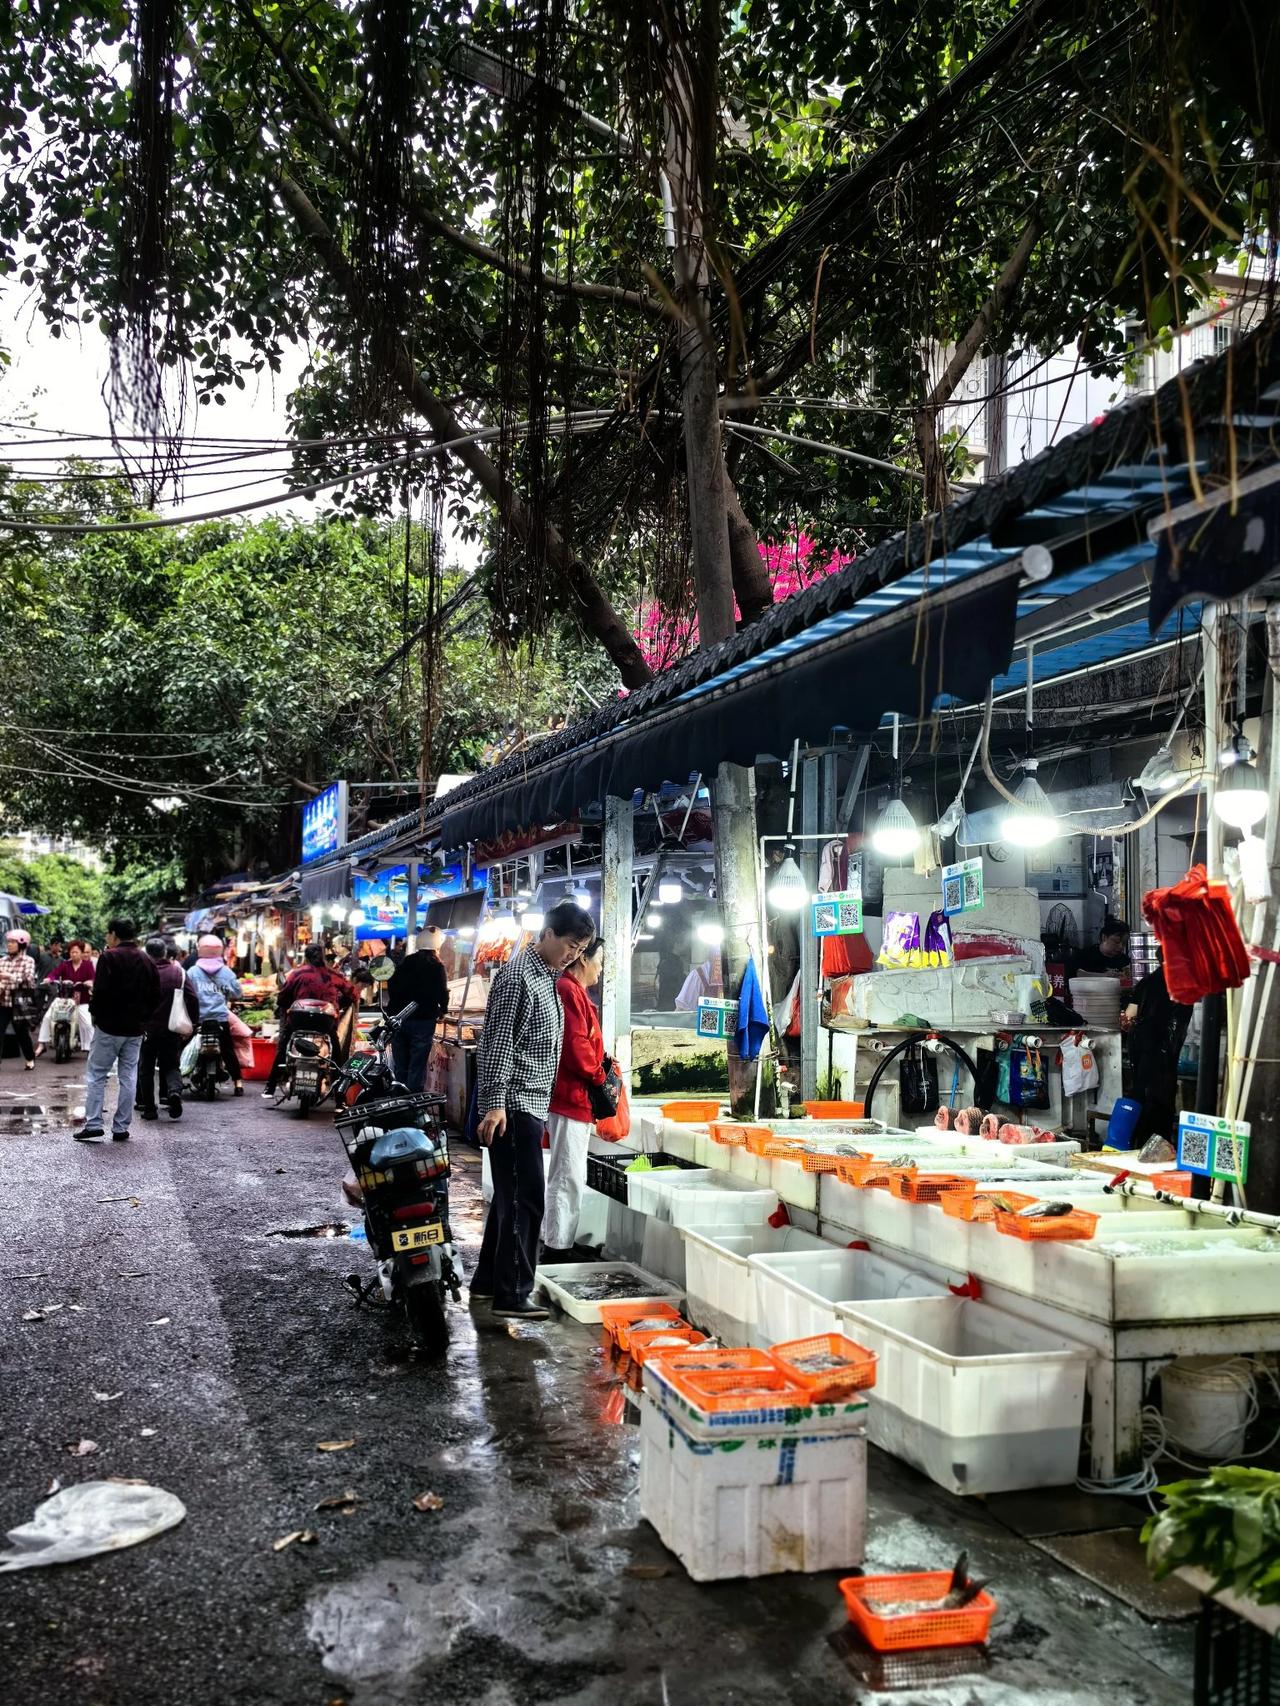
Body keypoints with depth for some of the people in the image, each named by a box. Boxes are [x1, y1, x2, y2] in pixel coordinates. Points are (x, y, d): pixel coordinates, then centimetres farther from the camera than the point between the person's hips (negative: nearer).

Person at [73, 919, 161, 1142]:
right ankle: (121, 1128, 8)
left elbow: (101, 991, -17)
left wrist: (95, 1013, -1)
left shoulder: (109, 957, -10)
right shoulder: (148, 962, 9)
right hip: (136, 1028, 5)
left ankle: (93, 1124, -2)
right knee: (128, 1077, 7)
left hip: (109, 1025, -5)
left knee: (96, 1075, 3)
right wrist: (142, 1017, 14)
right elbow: (155, 996, 10)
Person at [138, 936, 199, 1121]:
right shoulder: (178, 972, -1)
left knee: (146, 1068, 11)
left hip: (148, 1029, -2)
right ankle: (174, 1091, -17)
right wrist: (193, 1022, 7)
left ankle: (148, 1107, 11)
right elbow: (192, 999, -2)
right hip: (172, 1029, 2)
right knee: (171, 1065, 12)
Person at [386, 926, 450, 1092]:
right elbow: (442, 992, -11)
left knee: (400, 1067, 12)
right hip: (422, 1021, -5)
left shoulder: (405, 962, 8)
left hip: (398, 1018, 5)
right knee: (417, 1068, -2)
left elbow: (391, 987, 13)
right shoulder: (436, 966, -8)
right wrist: (443, 1010, 7)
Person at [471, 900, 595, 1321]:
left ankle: (487, 1281, 24)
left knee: (510, 1196, 15)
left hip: (531, 1104, 10)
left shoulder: (548, 977, 17)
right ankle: (511, 1295, -4)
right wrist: (495, 1104, -23)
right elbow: (498, 1042, -19)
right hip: (514, 1105, -10)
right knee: (524, 1198, -8)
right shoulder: (517, 976, -13)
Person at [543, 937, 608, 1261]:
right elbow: (576, 1045, -22)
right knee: (569, 1178, -7)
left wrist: (600, 1063, 3)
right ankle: (558, 1249, -2)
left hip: (575, 1097, 11)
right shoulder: (569, 991, -15)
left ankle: (554, 1243, 27)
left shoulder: (575, 992, 17)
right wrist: (599, 1077, -10)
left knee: (564, 1176, 18)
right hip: (573, 1096, -11)